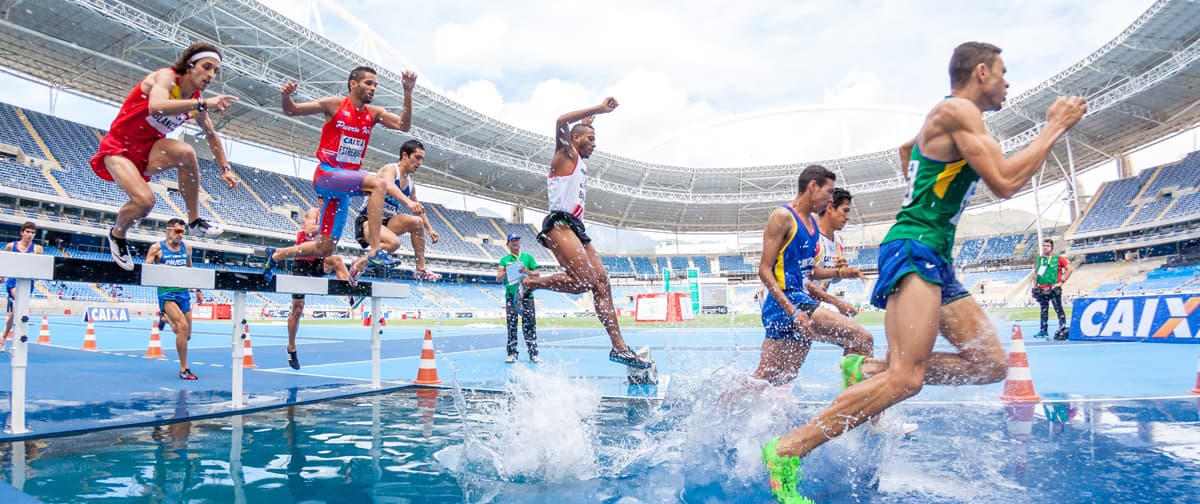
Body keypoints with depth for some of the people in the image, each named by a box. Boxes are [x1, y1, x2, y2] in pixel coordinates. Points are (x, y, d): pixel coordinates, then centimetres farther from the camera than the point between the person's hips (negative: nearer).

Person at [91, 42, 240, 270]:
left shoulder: (196, 100, 1)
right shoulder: (166, 76, -19)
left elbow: (211, 135, 17)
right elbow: (156, 106, -42)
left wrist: (225, 168, 10)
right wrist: (203, 103, -47)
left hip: (148, 152, 5)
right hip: (118, 148, -5)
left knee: (186, 153, -29)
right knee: (144, 200, -28)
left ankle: (195, 221, -14)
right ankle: (117, 235, 7)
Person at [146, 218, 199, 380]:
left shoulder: (186, 248, 11)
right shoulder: (157, 248, -1)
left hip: (184, 292, 5)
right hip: (167, 292, -5)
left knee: (186, 335, 10)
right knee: (183, 326, -23)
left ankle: (166, 318, 45)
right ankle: (184, 369, -14)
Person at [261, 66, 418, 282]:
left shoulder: (374, 114, 10)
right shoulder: (335, 105, -2)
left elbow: (404, 125, -3)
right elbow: (291, 110, 3)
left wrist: (408, 92, -12)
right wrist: (286, 96, -19)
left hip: (345, 183, 6)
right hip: (326, 174, -6)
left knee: (324, 250, 9)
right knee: (378, 184, -32)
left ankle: (276, 254, 32)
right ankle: (375, 251, -35)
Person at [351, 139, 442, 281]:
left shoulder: (409, 182, 13)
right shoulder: (390, 169, -10)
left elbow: (418, 209, 24)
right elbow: (389, 186, -34)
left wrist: (430, 229, 18)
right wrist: (408, 201, -50)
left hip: (386, 222, 8)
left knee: (417, 222, -14)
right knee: (394, 242, -32)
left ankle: (421, 270, -8)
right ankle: (359, 264, -11)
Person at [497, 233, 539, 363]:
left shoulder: (528, 257, 14)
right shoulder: (504, 260, 13)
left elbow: (537, 274, 9)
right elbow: (498, 278, 6)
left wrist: (527, 272, -8)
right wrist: (506, 271, -13)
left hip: (527, 295, 0)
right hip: (511, 295, 0)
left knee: (530, 325, -5)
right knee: (512, 326, -1)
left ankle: (533, 354, -5)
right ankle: (512, 354, 2)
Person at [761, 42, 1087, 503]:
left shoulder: (952, 121, 23)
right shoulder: (957, 110, -7)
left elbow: (906, 148, 45)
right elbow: (1004, 183, -15)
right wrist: (1055, 128, -5)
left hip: (935, 259, 11)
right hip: (914, 247, -11)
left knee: (991, 364, 5)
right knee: (906, 379, -24)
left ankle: (870, 375, 3)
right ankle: (788, 450, -22)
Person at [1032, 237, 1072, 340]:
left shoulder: (1058, 258, -3)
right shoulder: (1039, 259, 12)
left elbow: (1070, 269, -5)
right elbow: (1035, 272, 22)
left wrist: (1061, 281, -9)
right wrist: (1035, 285, 15)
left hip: (1054, 289, -5)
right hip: (1042, 289, 5)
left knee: (1058, 309, -7)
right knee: (1044, 310, 11)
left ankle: (1063, 328, -4)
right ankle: (1043, 331, 16)